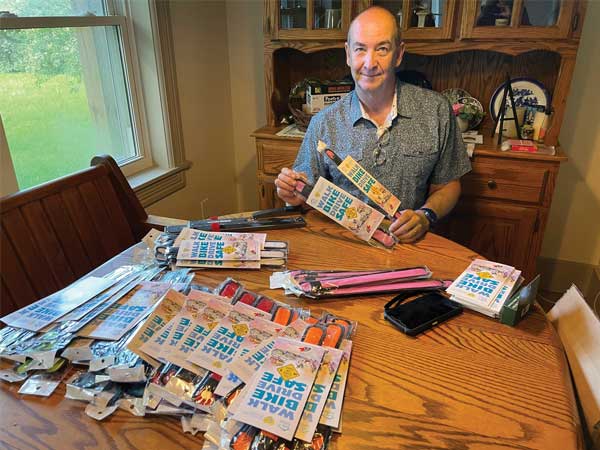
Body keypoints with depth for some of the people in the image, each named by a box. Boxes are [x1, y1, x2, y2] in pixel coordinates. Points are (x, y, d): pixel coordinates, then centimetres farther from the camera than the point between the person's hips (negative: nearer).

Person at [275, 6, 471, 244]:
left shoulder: (437, 111, 2)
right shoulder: (323, 123, 1)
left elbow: (448, 185, 11)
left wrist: (425, 216, -8)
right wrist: (295, 195, -12)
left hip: (409, 242, 0)